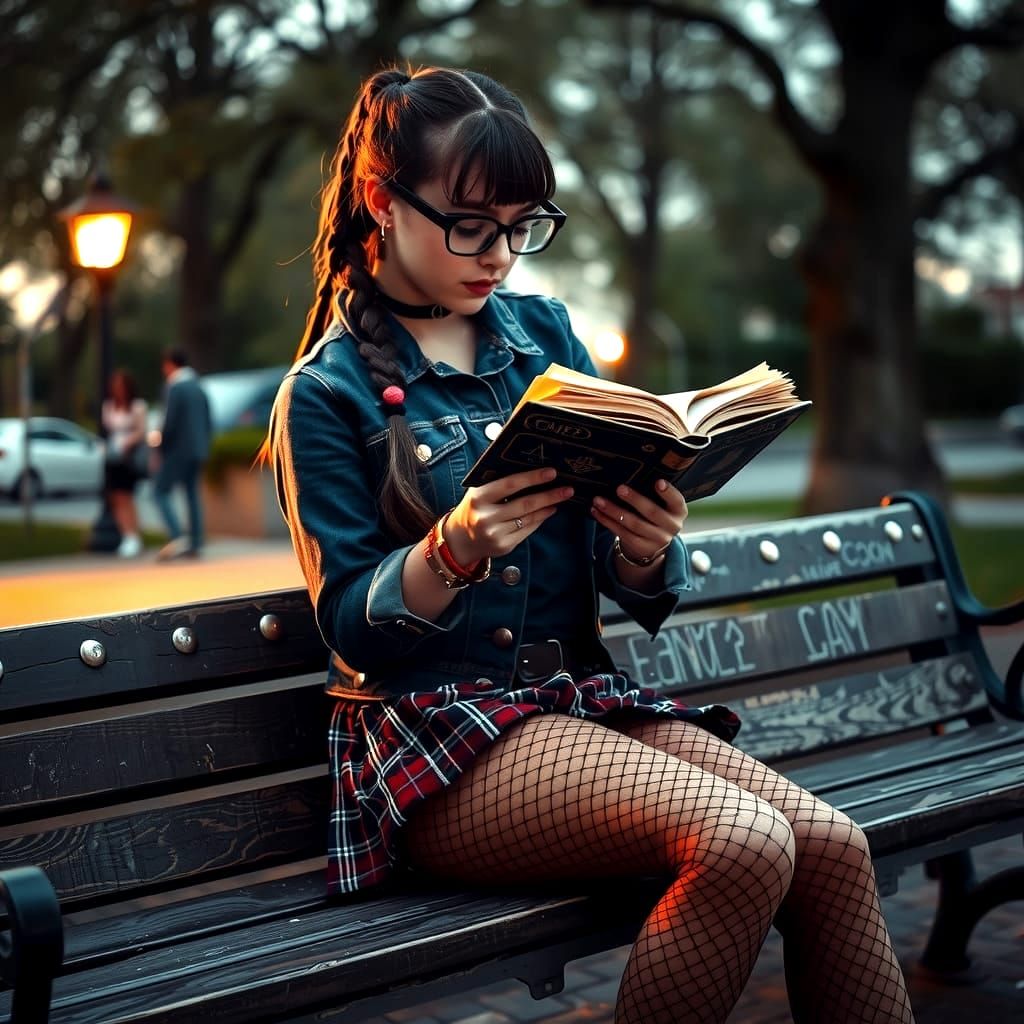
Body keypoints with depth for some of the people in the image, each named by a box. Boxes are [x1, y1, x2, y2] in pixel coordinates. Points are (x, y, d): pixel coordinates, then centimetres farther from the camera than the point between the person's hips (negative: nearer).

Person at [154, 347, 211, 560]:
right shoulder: (198, 388, 13)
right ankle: (195, 545, 9)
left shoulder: (174, 388, -11)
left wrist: (161, 449, -7)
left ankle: (177, 537, -17)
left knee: (161, 491, -2)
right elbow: (208, 423, 15)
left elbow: (169, 423, -17)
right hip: (198, 451, 8)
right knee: (192, 494, 10)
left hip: (178, 450, -8)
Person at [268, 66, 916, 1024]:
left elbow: (641, 598, 10)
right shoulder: (325, 393, -1)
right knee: (744, 845, -27)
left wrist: (645, 549, -14)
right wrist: (454, 550, -25)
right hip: (435, 728, -5)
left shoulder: (544, 332, 12)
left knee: (831, 844, -18)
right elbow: (352, 627, -6)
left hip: (580, 698, 5)